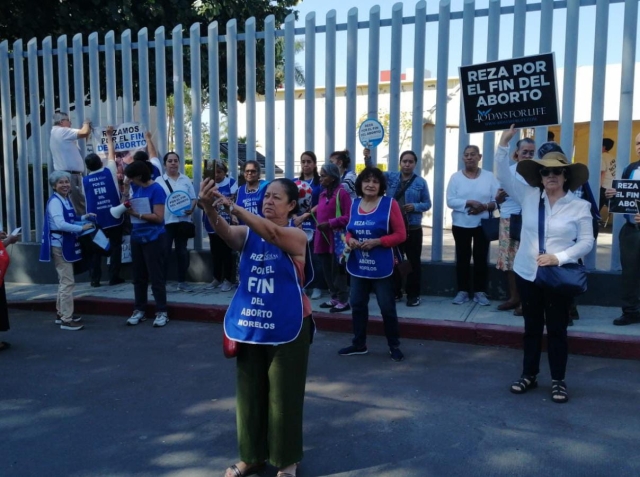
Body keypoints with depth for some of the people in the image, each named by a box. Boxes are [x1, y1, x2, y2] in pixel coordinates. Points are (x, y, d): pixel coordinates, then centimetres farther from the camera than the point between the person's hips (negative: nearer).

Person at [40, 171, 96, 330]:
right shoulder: (54, 201, -16)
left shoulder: (66, 199, 12)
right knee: (68, 282, -8)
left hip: (66, 243, 10)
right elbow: (61, 224, -27)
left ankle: (62, 314, 28)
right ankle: (66, 320, -3)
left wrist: (84, 217, 8)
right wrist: (82, 228, -24)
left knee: (64, 280, 17)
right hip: (59, 244, -10)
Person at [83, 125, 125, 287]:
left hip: (96, 220, 1)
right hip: (114, 218, -1)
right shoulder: (109, 172, -1)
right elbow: (111, 155, 13)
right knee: (115, 247, 5)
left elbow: (86, 199, 9)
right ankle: (114, 277, 3)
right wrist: (109, 136, 24)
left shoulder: (85, 180, 2)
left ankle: (95, 279, 8)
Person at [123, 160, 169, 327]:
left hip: (153, 239, -7)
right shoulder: (137, 188, 10)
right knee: (139, 276, 12)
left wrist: (137, 214, -17)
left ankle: (161, 312, 6)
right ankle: (139, 310, 21)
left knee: (156, 277, -2)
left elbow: (158, 217, -17)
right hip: (137, 237, 8)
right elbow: (131, 206, 18)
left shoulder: (156, 189, -12)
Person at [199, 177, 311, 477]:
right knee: (249, 393, 14)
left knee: (284, 395, 7)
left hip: (286, 328, -4)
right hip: (249, 325, 4)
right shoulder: (247, 234, 3)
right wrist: (210, 208, -40)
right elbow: (225, 232, -19)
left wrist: (232, 207, -41)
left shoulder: (296, 236, -9)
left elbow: (272, 233, -30)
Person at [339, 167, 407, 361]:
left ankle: (394, 346, 21)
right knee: (357, 304, 13)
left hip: (381, 267, -5)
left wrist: (377, 241, -20)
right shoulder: (354, 204, 7)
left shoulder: (389, 203, -8)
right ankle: (359, 344, 28)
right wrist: (350, 240, -6)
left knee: (387, 307, 4)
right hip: (358, 265, 5)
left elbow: (400, 235, -9)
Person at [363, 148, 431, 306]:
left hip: (412, 228, -2)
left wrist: (415, 207, -17)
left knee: (413, 261, 4)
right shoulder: (391, 177, 5)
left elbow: (427, 204, 3)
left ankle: (413, 294, 13)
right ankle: (395, 292, 23)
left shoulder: (421, 182, 0)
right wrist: (367, 158, -19)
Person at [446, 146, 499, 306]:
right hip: (461, 225, 0)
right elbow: (450, 201, -9)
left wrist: (484, 206, -20)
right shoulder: (456, 177, 0)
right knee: (462, 258, 6)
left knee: (481, 258, 4)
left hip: (482, 225, 0)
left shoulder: (489, 176, 1)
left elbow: (497, 200, -2)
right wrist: (470, 203, -21)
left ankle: (480, 292, 12)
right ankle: (462, 291, 14)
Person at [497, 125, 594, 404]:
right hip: (527, 273, 2)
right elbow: (504, 177, -6)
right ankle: (529, 375, 28)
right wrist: (504, 144, -16)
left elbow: (586, 242, -4)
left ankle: (558, 380, 22)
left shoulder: (580, 206, -5)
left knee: (557, 329, 7)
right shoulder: (528, 196, 0)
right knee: (532, 326, 14)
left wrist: (558, 258, -19)